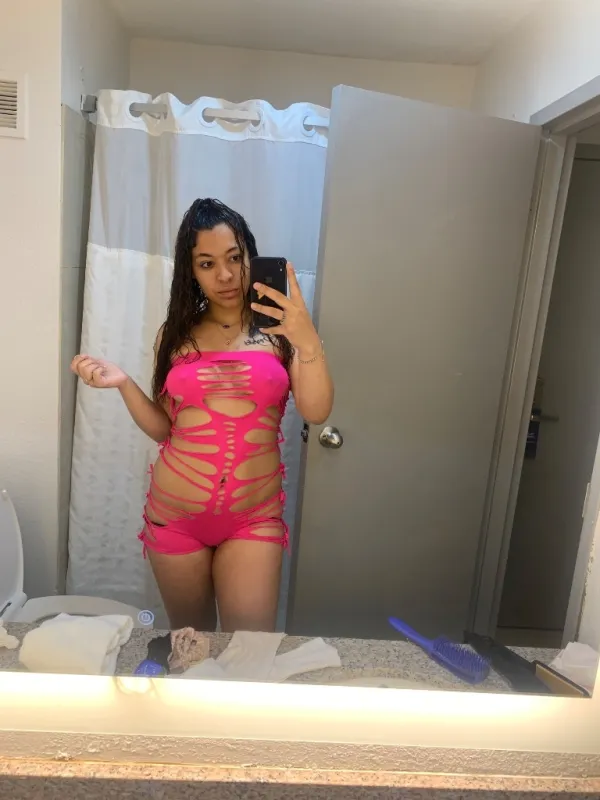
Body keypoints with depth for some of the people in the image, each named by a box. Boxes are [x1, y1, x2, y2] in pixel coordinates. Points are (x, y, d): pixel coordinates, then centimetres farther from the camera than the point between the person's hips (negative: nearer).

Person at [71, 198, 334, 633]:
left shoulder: (278, 327, -4)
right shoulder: (177, 334, 4)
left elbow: (317, 412, -14)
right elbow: (164, 428, 7)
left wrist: (308, 341, -29)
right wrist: (123, 382, -9)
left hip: (254, 516, -2)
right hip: (174, 513, 3)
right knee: (189, 640, 18)